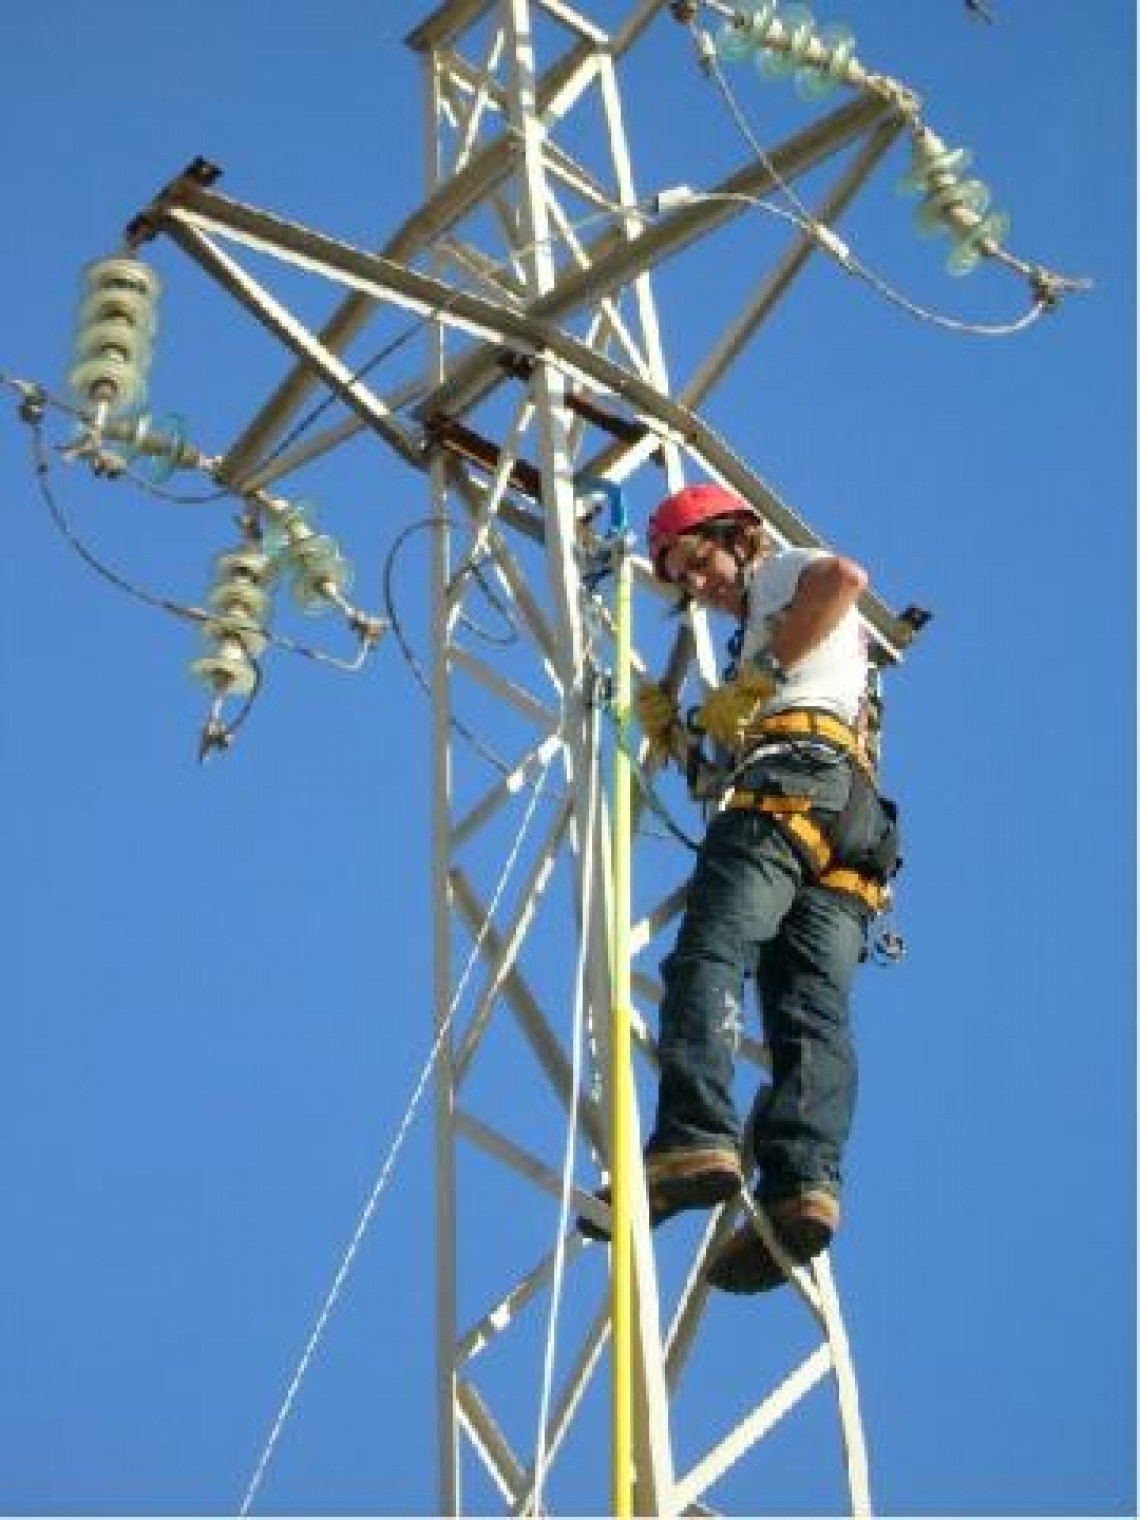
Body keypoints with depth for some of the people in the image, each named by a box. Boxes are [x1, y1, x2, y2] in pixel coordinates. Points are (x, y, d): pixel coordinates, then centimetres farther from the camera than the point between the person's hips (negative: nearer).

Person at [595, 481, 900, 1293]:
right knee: (813, 1008, -12)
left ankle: (695, 1139, -42)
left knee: (708, 955, -23)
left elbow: (844, 575, -7)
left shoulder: (782, 573, 18)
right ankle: (805, 1180, -31)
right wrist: (682, 730, 25)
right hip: (856, 832, 9)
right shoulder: (763, 636, 44)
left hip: (795, 771, -9)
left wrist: (761, 674, -6)